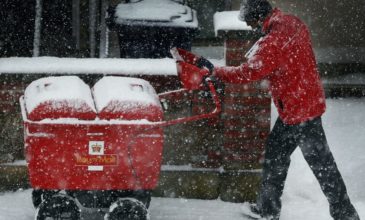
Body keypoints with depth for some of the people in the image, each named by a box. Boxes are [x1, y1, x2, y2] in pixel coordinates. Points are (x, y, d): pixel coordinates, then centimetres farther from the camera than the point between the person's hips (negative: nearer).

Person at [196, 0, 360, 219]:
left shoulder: (273, 43, -26)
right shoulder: (294, 24, 3)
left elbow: (248, 73, -24)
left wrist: (216, 72, -13)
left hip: (299, 109, -10)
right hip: (309, 101, 10)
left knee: (321, 162, -2)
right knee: (275, 151, 19)